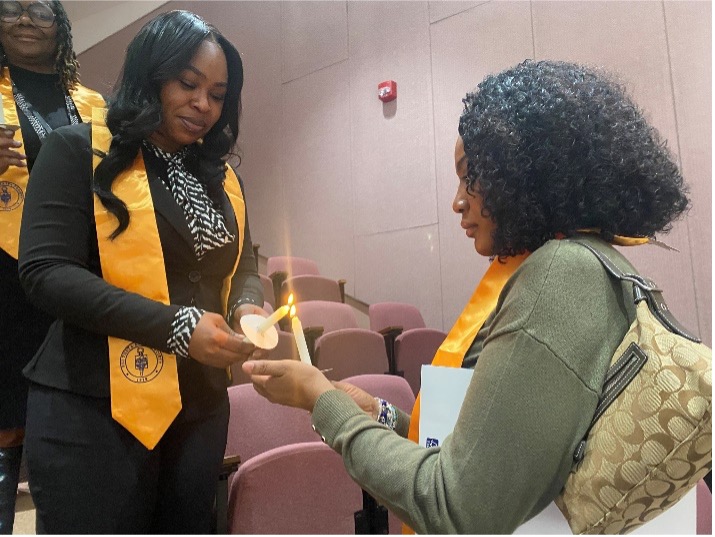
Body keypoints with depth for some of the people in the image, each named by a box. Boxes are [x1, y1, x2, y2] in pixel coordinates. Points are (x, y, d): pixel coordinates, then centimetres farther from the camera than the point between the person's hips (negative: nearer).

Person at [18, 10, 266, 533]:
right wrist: (176, 326, -22)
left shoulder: (220, 174, 13)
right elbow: (45, 270, -14)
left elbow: (244, 265, 14)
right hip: (95, 410, -5)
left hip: (201, 407, 6)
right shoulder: (77, 150, -4)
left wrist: (247, 306, -10)